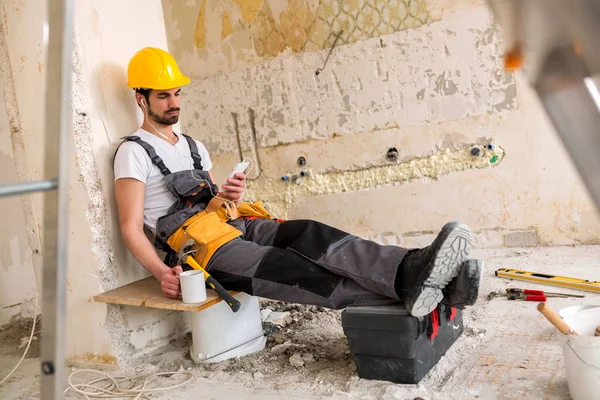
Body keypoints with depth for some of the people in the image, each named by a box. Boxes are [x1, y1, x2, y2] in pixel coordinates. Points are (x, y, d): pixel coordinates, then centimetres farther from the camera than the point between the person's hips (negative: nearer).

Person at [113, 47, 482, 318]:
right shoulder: (134, 152, 0)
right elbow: (132, 228, -6)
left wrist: (229, 197, -1)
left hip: (234, 224, 7)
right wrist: (161, 272, -22)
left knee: (310, 235, -22)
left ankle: (411, 271, -39)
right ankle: (409, 287, -46)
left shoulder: (193, 146, 22)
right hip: (197, 244, -7)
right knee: (292, 272, -29)